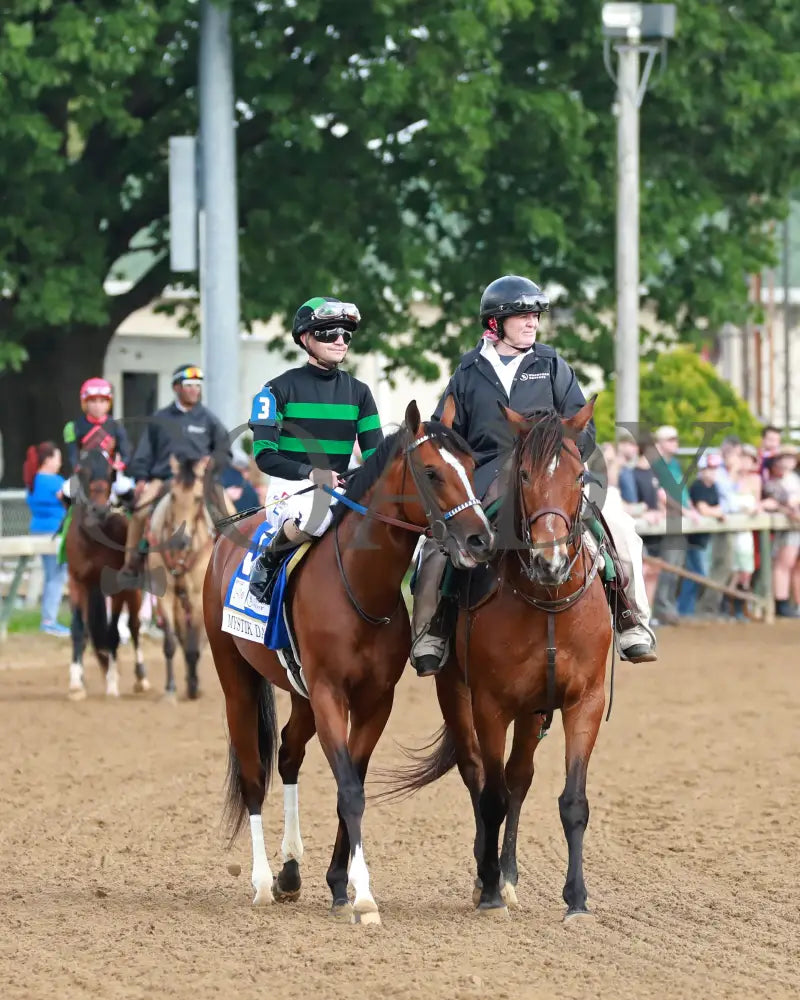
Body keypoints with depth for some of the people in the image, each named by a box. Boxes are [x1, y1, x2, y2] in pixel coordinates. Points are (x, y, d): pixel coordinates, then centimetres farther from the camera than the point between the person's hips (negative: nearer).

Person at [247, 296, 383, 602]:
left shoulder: (358, 392, 12)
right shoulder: (282, 388, -3)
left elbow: (375, 454, 9)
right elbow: (265, 455, -11)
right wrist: (311, 473, -27)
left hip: (340, 489, 6)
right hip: (291, 489, -6)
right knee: (316, 516, -39)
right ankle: (267, 561, -10)